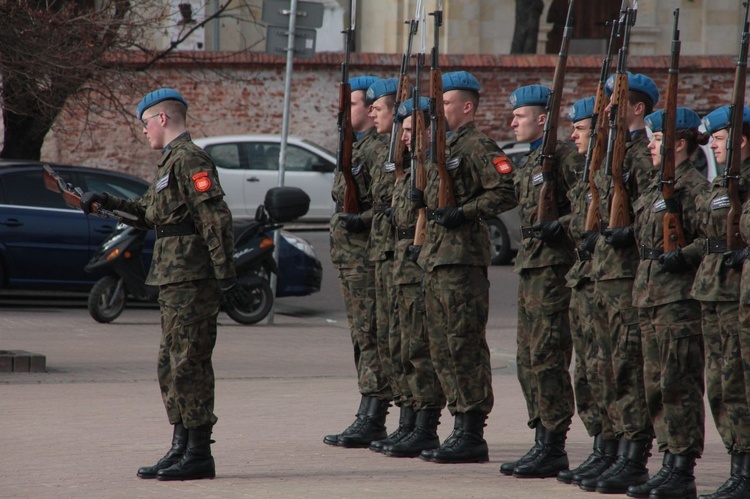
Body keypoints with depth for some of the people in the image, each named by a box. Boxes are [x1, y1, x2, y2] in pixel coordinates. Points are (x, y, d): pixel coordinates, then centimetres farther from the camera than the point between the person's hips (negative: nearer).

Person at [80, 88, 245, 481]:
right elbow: (149, 213, 29)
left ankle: (199, 455, -7)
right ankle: (181, 449, 16)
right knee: (171, 366, 12)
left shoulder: (189, 160, -12)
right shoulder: (172, 161, 20)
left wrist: (226, 275, -23)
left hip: (191, 279, -11)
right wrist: (109, 203, 15)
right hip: (175, 279, 11)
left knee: (189, 364, -9)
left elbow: (215, 219, -19)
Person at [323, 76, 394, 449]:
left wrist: (362, 220, -29)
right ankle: (369, 420, 14)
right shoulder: (356, 147, 19)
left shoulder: (378, 148, -13)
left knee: (371, 336, -10)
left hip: (367, 256, -11)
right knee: (362, 336, 11)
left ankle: (370, 420, -11)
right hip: (350, 256, 11)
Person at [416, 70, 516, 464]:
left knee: (465, 344, -9)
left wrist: (463, 213, -20)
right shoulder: (444, 147, 20)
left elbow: (504, 192, -17)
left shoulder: (478, 146, -9)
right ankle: (461, 427, 14)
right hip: (435, 255, 10)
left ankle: (472, 435, -7)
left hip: (463, 257, -10)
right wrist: (424, 200, 9)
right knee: (442, 347, 10)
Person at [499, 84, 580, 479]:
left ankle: (553, 449, -6)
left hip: (555, 267, -10)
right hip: (530, 267, 10)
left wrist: (560, 226, -25)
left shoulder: (564, 156, -11)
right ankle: (543, 443, 15)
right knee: (528, 360, 10)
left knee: (547, 359, -9)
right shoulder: (530, 162, 19)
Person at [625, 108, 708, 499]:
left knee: (679, 384, -7)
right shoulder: (656, 187, 17)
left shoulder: (694, 186, -11)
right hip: (650, 293, 9)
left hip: (680, 295, -9)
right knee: (656, 385, 10)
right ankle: (670, 464, 15)